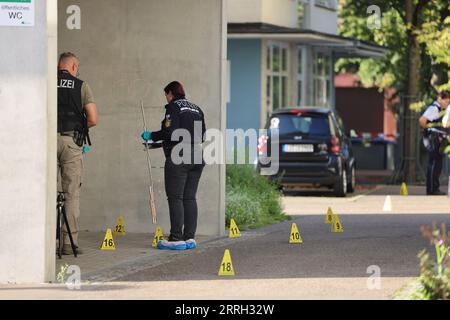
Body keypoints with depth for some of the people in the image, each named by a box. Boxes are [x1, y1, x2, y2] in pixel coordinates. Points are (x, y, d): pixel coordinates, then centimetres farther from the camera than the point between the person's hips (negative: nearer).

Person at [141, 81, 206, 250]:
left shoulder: (173, 107, -5)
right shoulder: (196, 109, 16)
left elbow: (170, 132, -16)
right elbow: (202, 136, 16)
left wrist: (151, 136, -3)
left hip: (178, 159, -7)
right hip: (196, 158, 7)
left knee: (175, 198, -5)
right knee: (190, 198, 9)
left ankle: (176, 239, -8)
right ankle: (190, 238, 7)